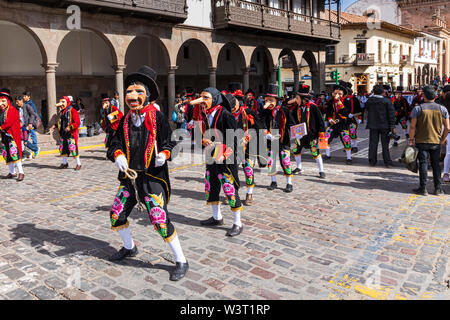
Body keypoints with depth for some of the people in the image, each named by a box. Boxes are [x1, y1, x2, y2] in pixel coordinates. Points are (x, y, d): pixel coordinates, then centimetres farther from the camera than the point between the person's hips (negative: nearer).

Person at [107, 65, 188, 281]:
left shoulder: (157, 117, -5)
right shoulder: (125, 120, 10)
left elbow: (170, 140, -2)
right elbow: (115, 144, 10)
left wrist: (164, 154, -23)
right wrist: (118, 155, -12)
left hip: (152, 177, -6)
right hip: (129, 176, 6)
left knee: (160, 220, -12)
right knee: (116, 215, 13)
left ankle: (181, 261, 5)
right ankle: (129, 248, 42)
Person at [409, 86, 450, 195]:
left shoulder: (418, 109, -7)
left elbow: (412, 127, -11)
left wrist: (411, 139, -1)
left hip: (421, 141, -2)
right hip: (436, 142, 3)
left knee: (423, 164, 2)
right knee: (436, 164, 11)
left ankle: (423, 188, 4)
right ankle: (438, 188, 14)